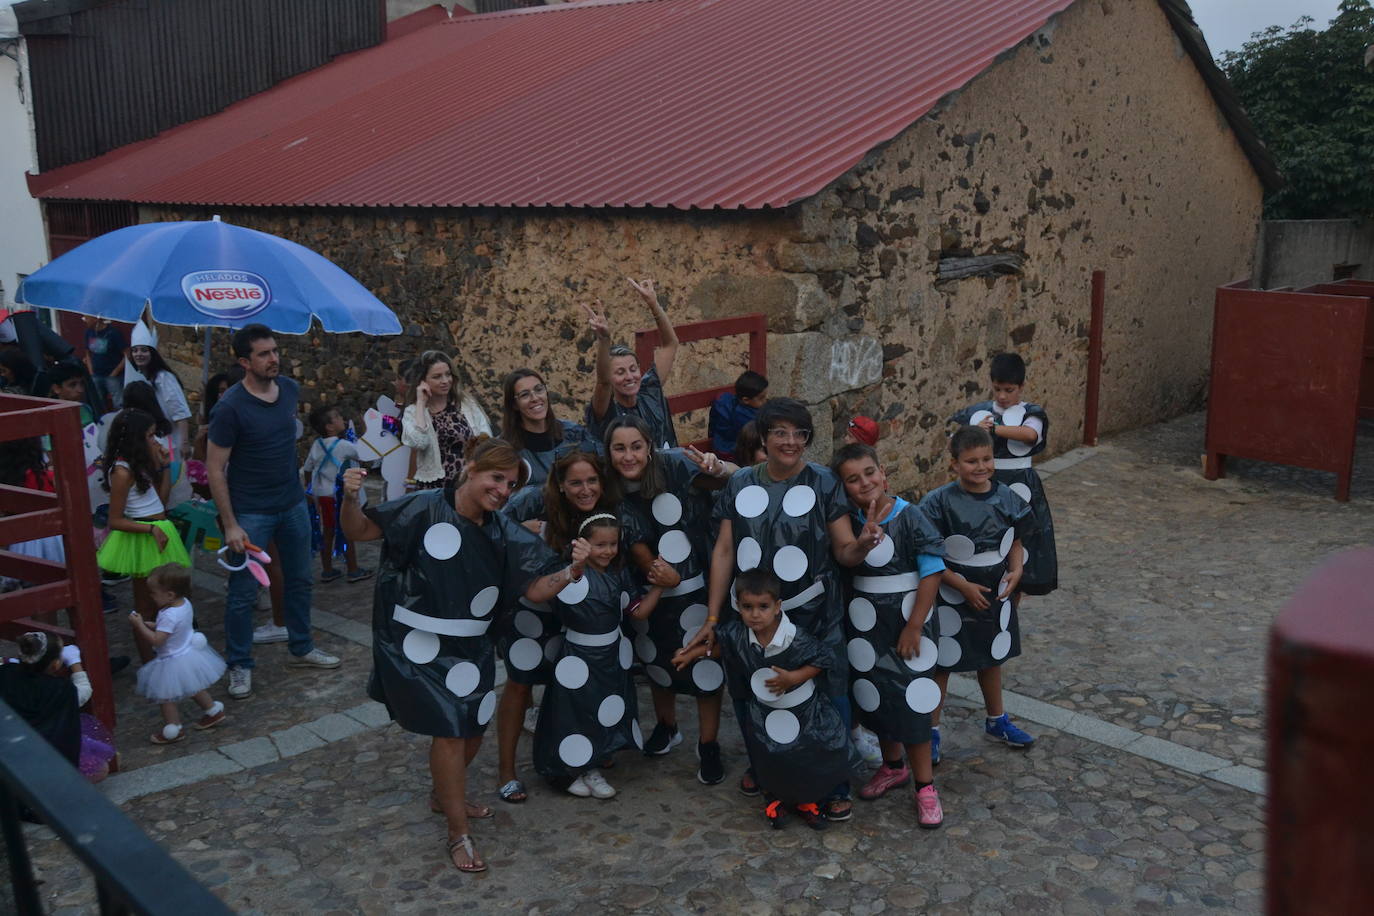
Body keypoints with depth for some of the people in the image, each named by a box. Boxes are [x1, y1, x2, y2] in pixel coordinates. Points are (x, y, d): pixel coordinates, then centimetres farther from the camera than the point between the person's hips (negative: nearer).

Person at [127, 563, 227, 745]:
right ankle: (213, 711, 41)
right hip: (190, 653, 9)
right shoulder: (185, 604, -6)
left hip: (173, 664, -9)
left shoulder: (169, 616, -33)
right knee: (194, 688, 29)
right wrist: (151, 626, 2)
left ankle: (173, 729, 21)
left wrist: (139, 625, -23)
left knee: (165, 696, 11)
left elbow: (156, 640, -30)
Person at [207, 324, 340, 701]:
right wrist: (230, 524, -17)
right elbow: (214, 468, -15)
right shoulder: (230, 407, -18)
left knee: (299, 581, 16)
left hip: (293, 504, 6)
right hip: (250, 513, -6)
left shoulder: (290, 389, -1)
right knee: (243, 593, 2)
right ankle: (240, 666, 17)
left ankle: (301, 649, 33)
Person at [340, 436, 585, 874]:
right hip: (417, 646, -6)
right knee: (449, 728, -7)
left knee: (474, 724, 16)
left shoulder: (503, 533, -2)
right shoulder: (425, 510, -17)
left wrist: (571, 571, -24)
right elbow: (359, 531, -12)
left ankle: (445, 794, 47)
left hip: (469, 648, 6)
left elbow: (536, 590, -5)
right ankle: (458, 834, 11)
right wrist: (350, 498, -33)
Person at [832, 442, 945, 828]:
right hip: (864, 626, 5)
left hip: (907, 621, -5)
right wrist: (869, 525, -19)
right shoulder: (848, 522, -1)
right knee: (873, 697, 16)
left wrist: (914, 627, -15)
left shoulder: (909, 517, -14)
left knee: (911, 701, -2)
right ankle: (893, 765, 38)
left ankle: (924, 785, 12)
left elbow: (932, 572, -14)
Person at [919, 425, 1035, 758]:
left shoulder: (1006, 497, -6)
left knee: (992, 657, 23)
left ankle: (997, 721, 43)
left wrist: (1016, 570, -10)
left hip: (995, 593, 5)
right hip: (952, 596, -5)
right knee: (941, 662, 8)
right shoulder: (940, 502, -21)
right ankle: (930, 731, 24)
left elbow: (1015, 541, 8)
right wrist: (964, 586, -20)